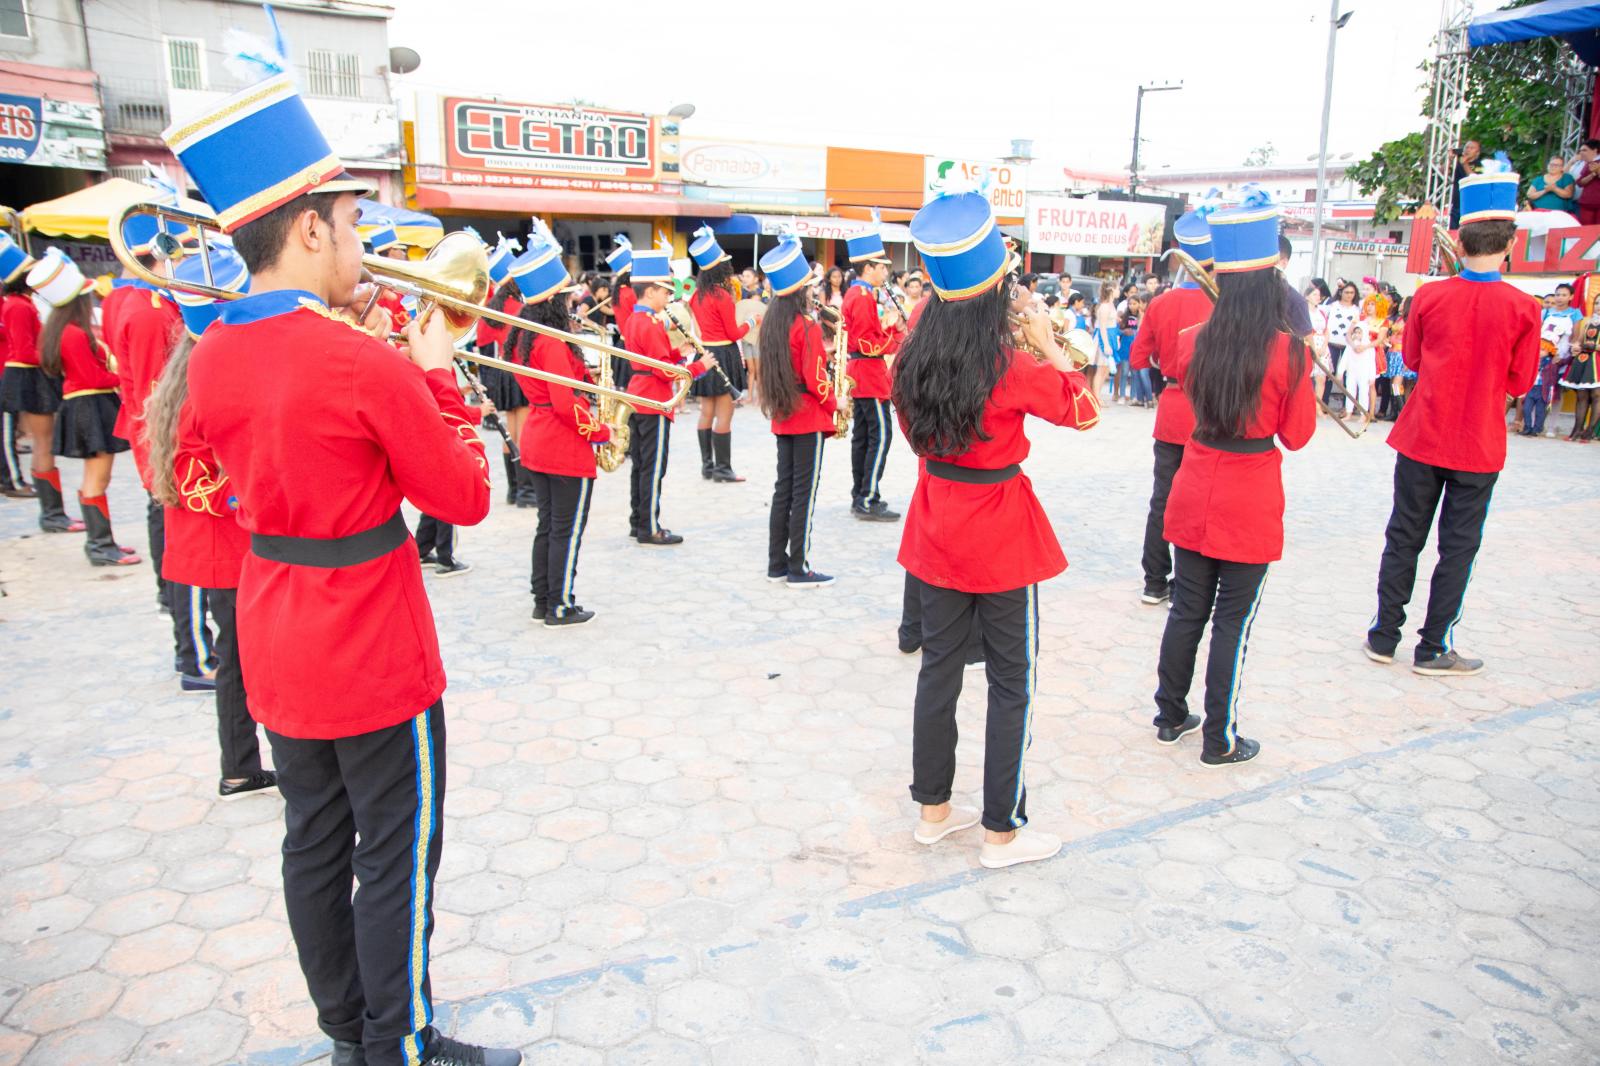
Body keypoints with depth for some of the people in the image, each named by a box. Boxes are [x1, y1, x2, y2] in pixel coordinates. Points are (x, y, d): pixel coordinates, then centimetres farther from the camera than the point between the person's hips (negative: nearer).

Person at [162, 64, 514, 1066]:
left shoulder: (209, 358, 0)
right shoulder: (370, 366, -22)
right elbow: (466, 497, -14)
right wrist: (438, 376, -4)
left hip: (277, 655, 8)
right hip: (376, 659, -7)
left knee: (316, 843, 19)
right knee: (397, 859, 8)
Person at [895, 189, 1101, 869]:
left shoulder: (915, 357, -6)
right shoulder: (1016, 370, -21)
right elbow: (1083, 410, -4)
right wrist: (1049, 345, 7)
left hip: (936, 528, 6)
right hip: (1002, 537, -5)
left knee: (939, 666, 17)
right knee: (1012, 683, 8)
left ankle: (933, 808, 30)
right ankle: (1001, 832, 19)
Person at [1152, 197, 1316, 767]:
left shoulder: (1193, 341, -2)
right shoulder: (1288, 350, -13)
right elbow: (1297, 435, -4)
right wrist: (1314, 374, 4)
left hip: (1195, 495, 4)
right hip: (1251, 505, -4)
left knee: (1187, 609, 16)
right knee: (1233, 621, 6)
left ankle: (1170, 715, 28)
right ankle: (1219, 739, 16)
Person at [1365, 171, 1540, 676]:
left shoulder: (1429, 297, -8)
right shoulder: (1522, 308, -11)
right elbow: (1520, 383, -1)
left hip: (1421, 440, 1)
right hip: (1478, 447, -1)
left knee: (1404, 538, 12)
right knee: (1458, 547, 8)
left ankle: (1383, 636, 19)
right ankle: (1434, 649, 15)